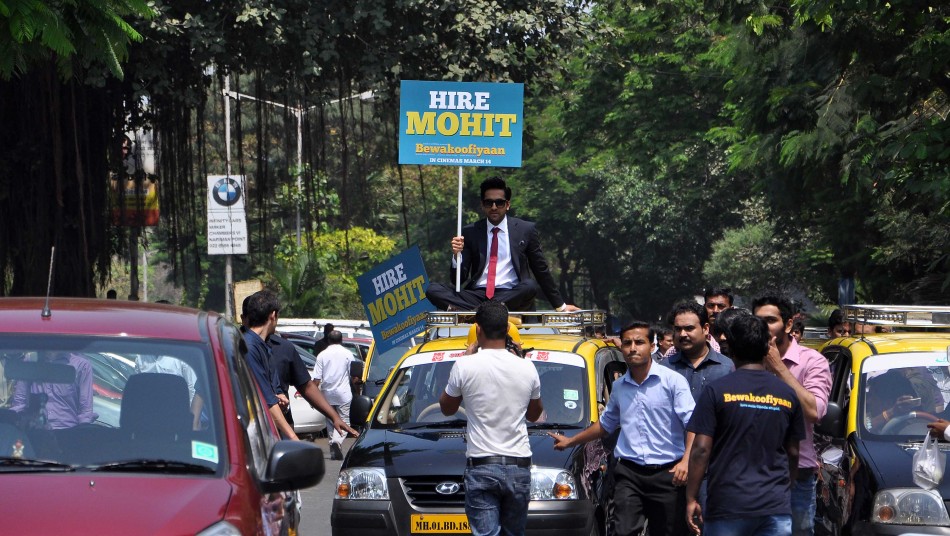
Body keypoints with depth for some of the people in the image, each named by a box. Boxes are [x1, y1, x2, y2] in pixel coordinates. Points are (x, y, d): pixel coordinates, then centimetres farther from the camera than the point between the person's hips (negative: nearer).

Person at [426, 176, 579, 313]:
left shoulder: (526, 230, 9)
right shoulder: (470, 232, 10)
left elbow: (541, 271, 15)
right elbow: (459, 279, 9)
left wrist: (560, 306, 15)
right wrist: (457, 255, -12)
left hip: (512, 296, -1)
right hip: (477, 295, 1)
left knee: (530, 285, -34)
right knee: (433, 288, -23)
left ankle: (469, 311, -33)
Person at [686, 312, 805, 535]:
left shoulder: (716, 391, -5)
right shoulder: (787, 394, 6)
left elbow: (701, 449, -8)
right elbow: (792, 452, 13)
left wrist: (692, 498, -1)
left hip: (727, 505, -3)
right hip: (776, 507, 3)